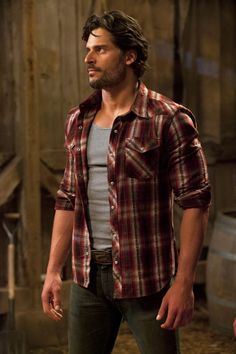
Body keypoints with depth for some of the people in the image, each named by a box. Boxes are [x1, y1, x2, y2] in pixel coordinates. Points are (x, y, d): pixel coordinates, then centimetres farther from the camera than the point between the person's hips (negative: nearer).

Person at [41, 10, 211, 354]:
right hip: (88, 276, 6)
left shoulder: (168, 120, -10)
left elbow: (195, 203, -11)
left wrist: (184, 283, -16)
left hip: (146, 277, -5)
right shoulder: (78, 121, 9)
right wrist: (53, 271, 10)